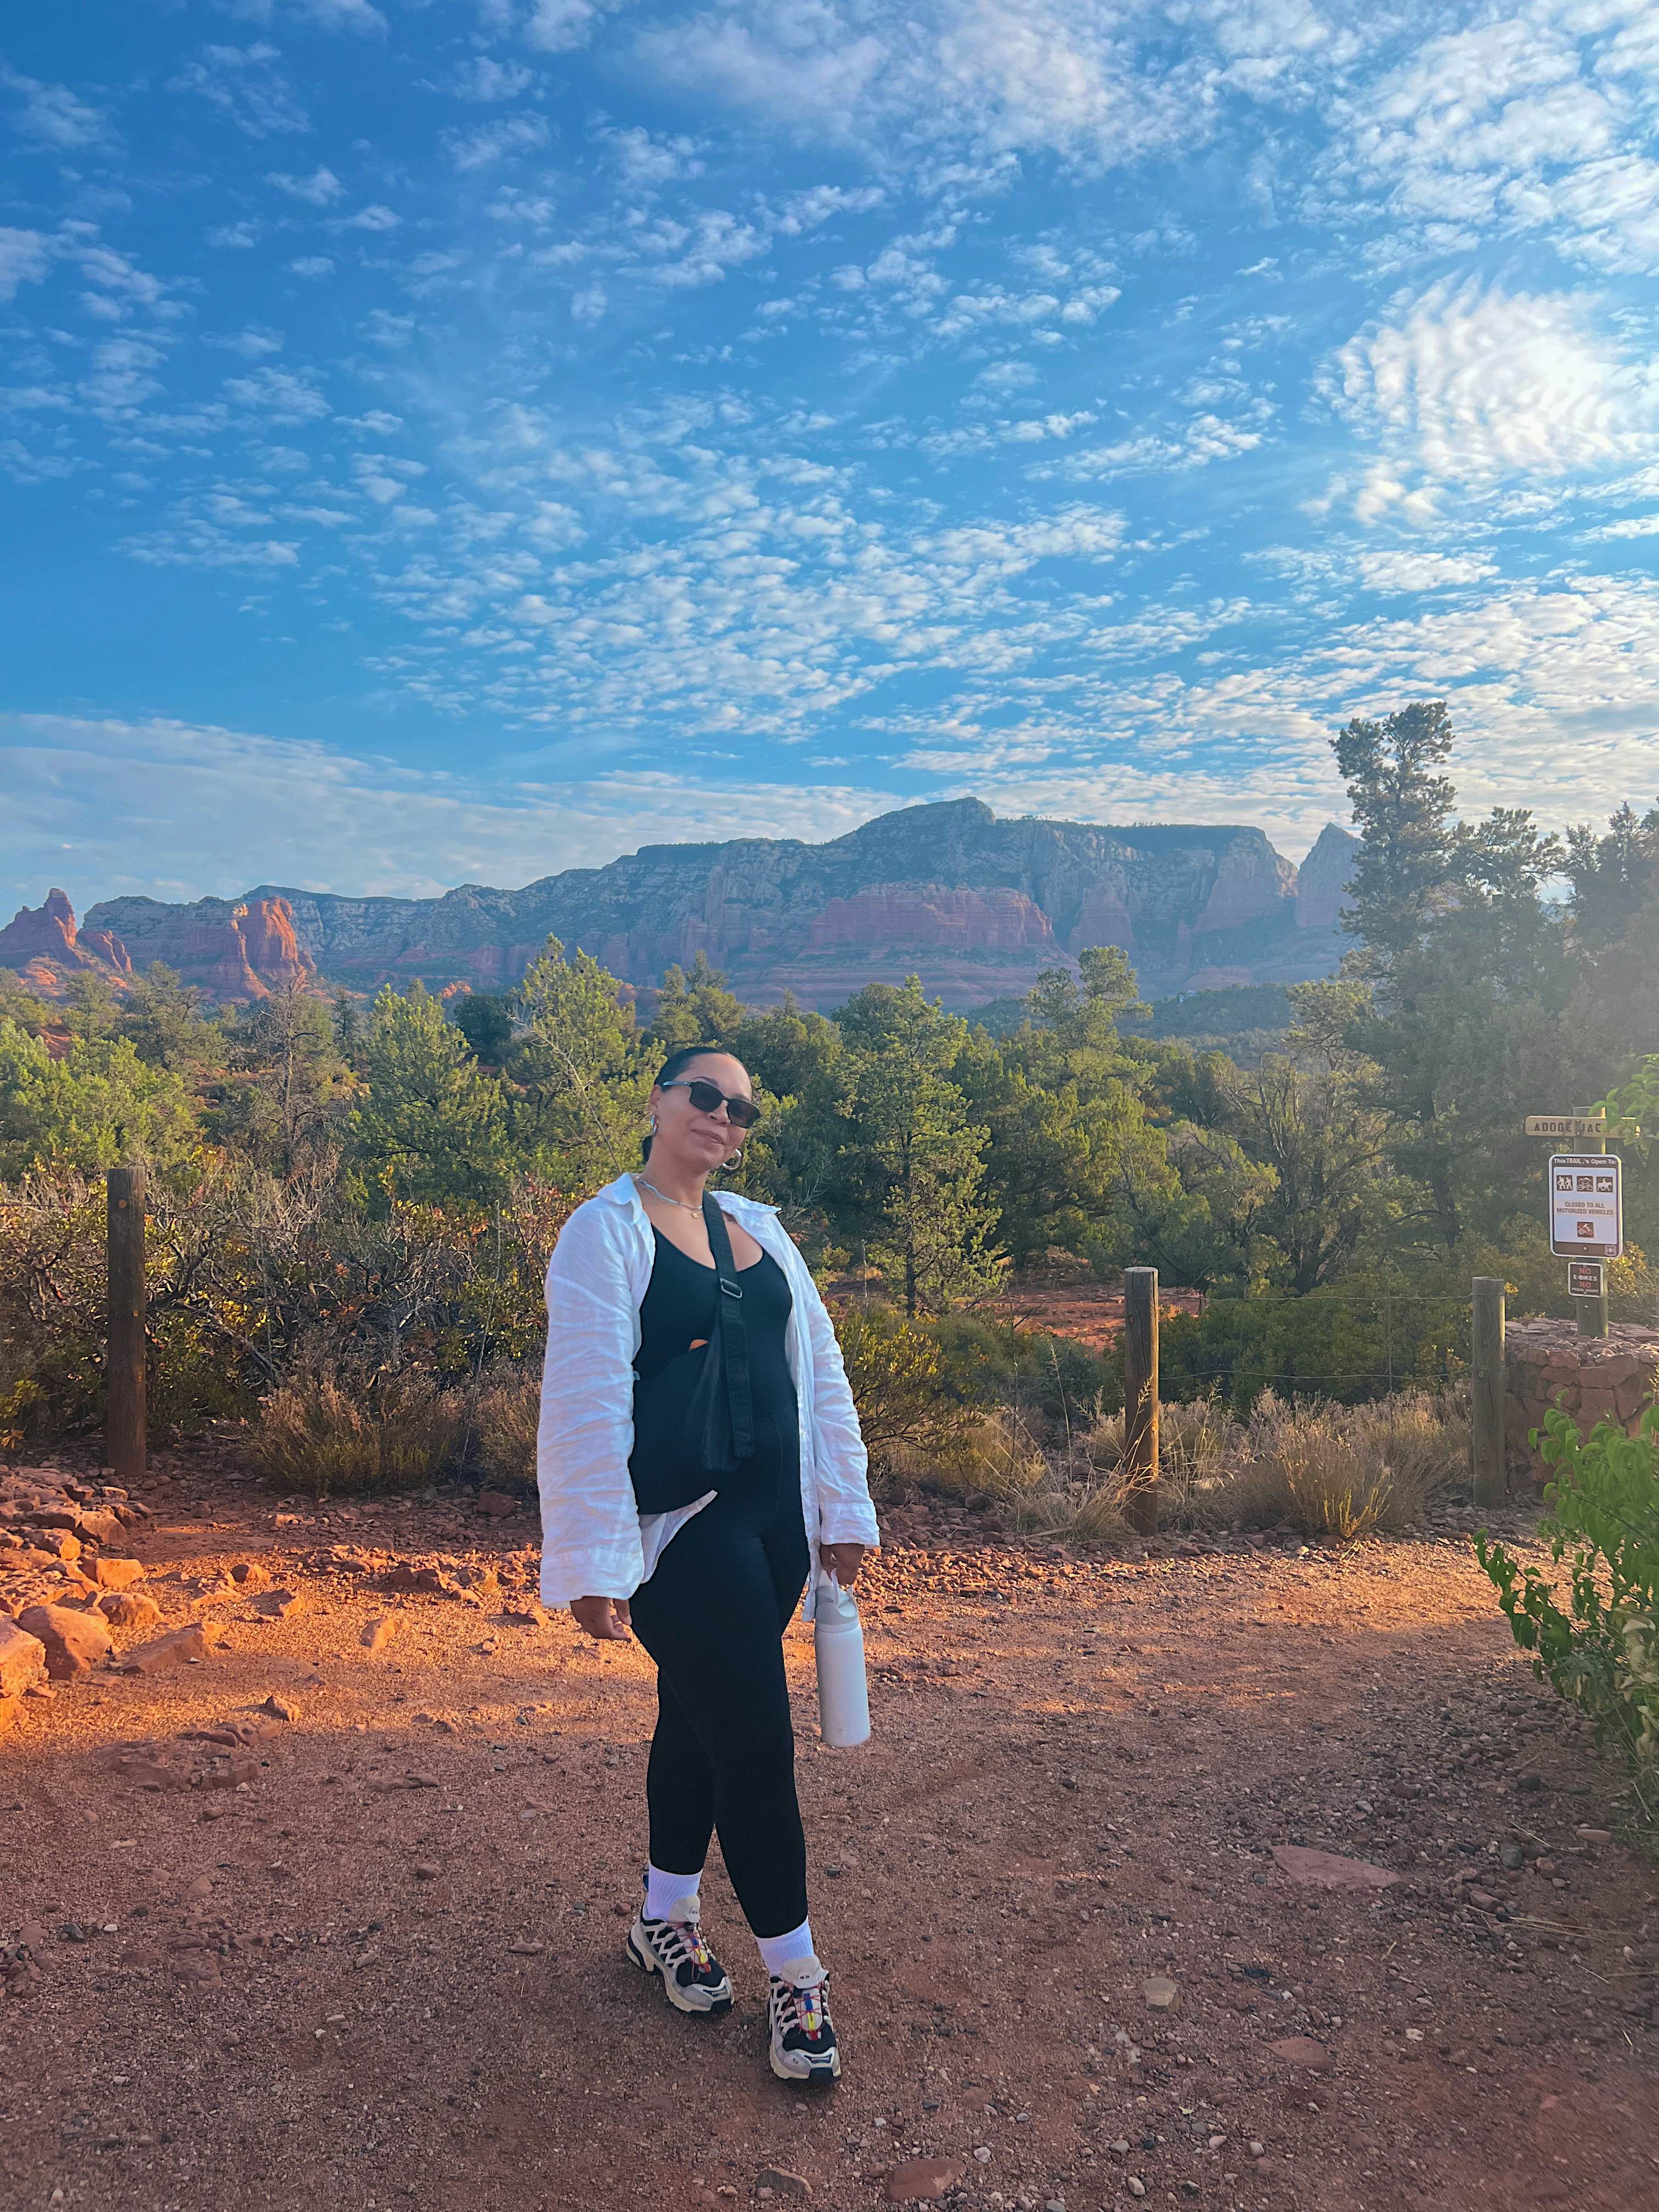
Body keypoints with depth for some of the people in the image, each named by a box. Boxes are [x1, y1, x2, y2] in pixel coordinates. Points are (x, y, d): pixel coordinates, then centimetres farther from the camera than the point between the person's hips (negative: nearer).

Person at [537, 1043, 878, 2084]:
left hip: (772, 1521, 7)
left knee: (703, 1723, 19)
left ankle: (667, 1918, 39)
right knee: (757, 1741, -4)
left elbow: (821, 1367, 13)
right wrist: (595, 1563, -17)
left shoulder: (760, 1229, 10)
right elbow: (587, 1400, -15)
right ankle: (798, 1976, 13)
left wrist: (843, 1508, 11)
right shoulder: (606, 1233, -10)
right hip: (681, 1529, -6)